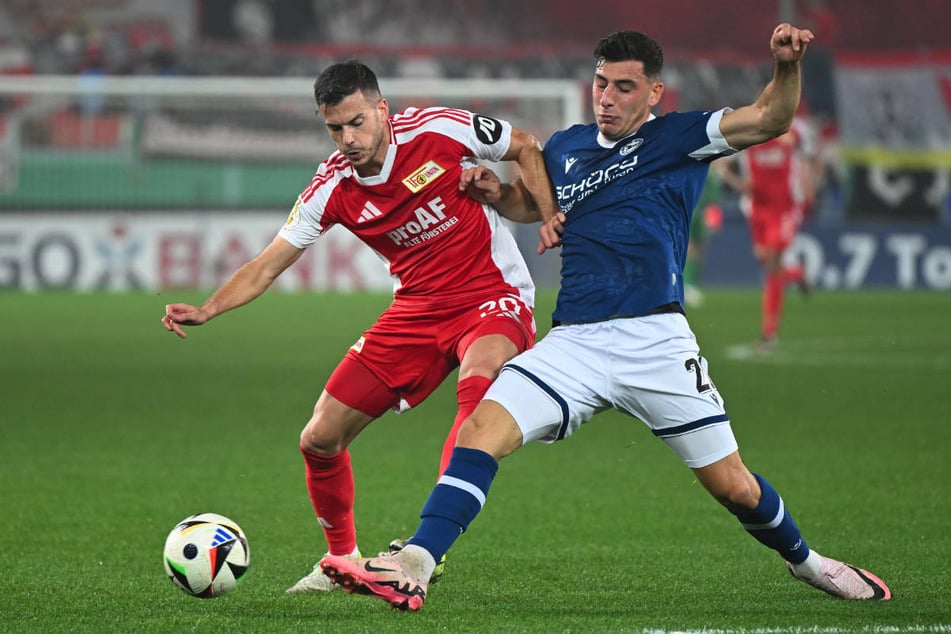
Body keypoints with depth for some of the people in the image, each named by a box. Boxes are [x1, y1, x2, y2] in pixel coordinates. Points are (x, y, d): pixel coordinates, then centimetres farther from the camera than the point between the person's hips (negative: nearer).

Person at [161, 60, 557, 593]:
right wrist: (206, 310, -18)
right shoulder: (332, 189, -6)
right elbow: (267, 267, -2)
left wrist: (551, 220, -12)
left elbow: (527, 148, 1)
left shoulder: (438, 130, -15)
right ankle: (342, 559, 27)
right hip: (417, 309, 5)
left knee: (479, 376, -40)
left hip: (493, 296, -5)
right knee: (320, 439, 1)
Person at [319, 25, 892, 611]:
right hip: (573, 343, 3)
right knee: (481, 430, -20)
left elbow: (771, 120, -7)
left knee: (734, 487, 2)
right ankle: (413, 569, -26)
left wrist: (787, 66, -26)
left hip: (654, 339, -3)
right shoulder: (565, 148, 17)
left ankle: (802, 559, 32)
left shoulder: (676, 138, 4)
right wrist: (498, 193, 17)